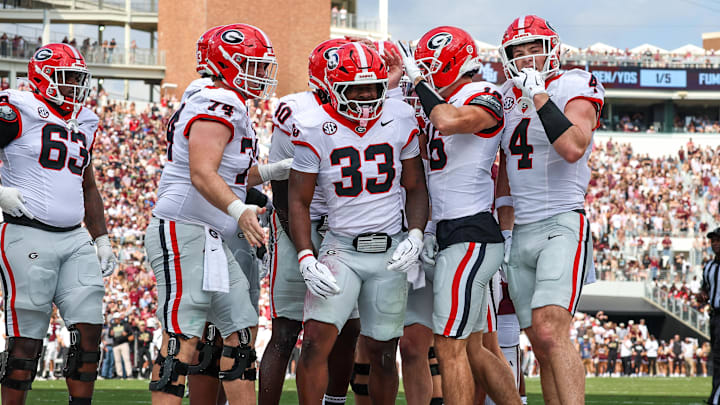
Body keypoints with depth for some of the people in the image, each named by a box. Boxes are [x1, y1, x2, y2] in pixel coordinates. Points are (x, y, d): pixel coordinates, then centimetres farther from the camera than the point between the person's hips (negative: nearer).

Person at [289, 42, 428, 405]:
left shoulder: (400, 120, 0)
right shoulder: (314, 129, -6)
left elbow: (415, 187, 9)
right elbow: (299, 201, -3)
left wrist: (415, 236, -8)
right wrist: (307, 260, -14)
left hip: (391, 250, 2)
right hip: (341, 248, -2)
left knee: (382, 352, 6)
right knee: (316, 341, -16)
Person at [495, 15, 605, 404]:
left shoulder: (573, 91, -4)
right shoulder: (507, 99, 17)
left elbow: (573, 149, -23)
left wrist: (540, 98, -24)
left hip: (562, 225, -7)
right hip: (521, 234, 7)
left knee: (550, 332, -24)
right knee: (542, 347, 4)